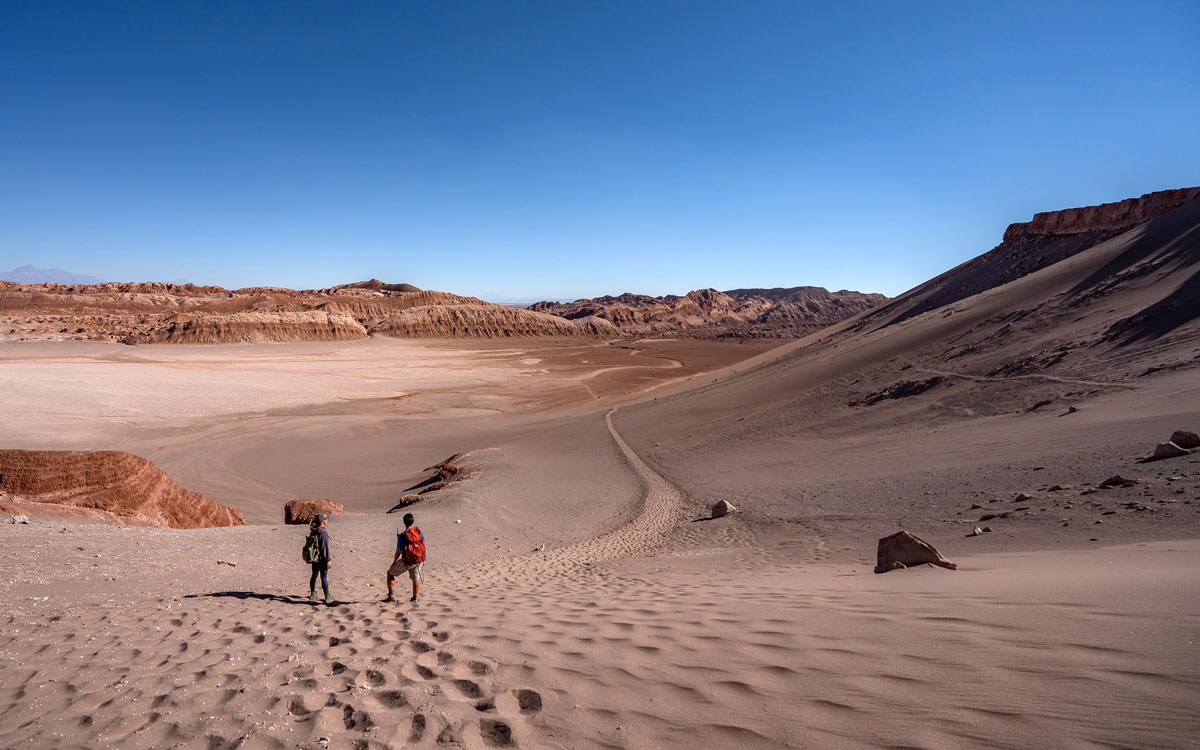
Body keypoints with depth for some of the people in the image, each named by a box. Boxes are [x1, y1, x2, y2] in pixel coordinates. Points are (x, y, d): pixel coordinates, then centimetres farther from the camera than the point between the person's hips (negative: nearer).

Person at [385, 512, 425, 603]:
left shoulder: (402, 536, -15)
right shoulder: (419, 532, -4)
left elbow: (398, 551, -10)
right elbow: (423, 545, 4)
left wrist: (394, 562, 7)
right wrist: (423, 559, 17)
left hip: (407, 562, -3)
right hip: (418, 560, 3)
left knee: (390, 573, 15)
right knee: (416, 578, 22)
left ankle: (392, 595, 11)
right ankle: (415, 598, 25)